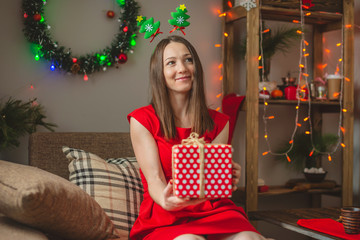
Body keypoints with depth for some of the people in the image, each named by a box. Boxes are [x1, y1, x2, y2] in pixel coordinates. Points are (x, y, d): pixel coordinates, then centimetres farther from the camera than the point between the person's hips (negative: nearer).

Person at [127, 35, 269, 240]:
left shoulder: (218, 122, 11)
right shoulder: (142, 120, 1)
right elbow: (155, 179, -8)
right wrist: (166, 200, -32)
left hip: (211, 210, 3)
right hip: (165, 219, -2)